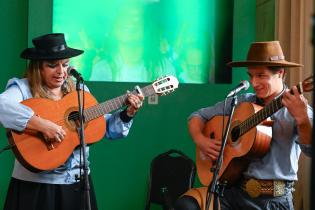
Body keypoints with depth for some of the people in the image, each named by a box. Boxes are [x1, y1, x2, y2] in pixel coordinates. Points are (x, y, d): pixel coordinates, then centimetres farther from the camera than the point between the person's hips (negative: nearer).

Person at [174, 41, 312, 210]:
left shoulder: (297, 107, -1)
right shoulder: (240, 103, 11)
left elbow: (309, 148, -19)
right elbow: (198, 116, 18)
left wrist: (302, 119, -38)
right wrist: (200, 140, -2)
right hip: (234, 188, 4)